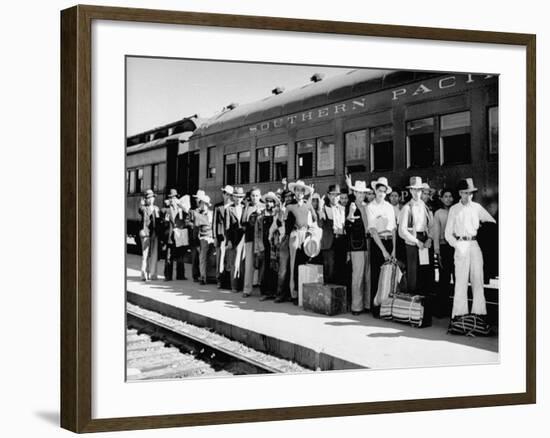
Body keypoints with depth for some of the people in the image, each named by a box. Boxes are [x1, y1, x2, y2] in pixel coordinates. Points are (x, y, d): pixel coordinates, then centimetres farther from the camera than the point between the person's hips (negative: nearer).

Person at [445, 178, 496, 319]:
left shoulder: (477, 207, 11)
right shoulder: (454, 209, 6)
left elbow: (492, 222, 15)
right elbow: (448, 233, 5)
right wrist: (457, 246, -9)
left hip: (475, 245, 2)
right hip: (461, 245, -2)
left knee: (478, 278, 0)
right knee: (461, 279, -5)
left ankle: (479, 311, 4)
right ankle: (460, 312, -3)